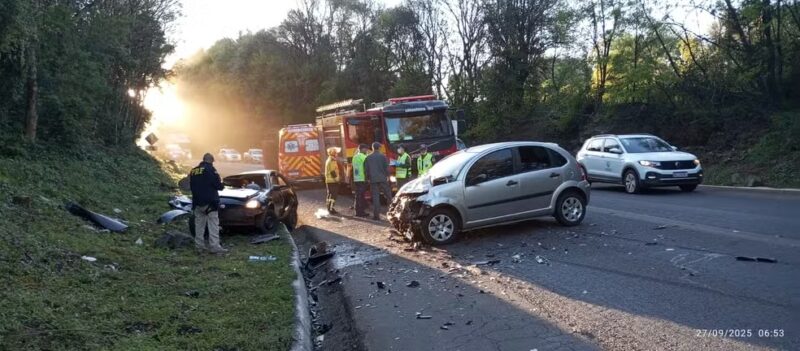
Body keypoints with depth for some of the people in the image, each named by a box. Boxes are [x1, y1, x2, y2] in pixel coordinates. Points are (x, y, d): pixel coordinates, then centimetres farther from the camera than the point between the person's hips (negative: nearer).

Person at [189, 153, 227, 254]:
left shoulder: (193, 171, 11)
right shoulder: (210, 169, -10)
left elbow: (191, 186, 16)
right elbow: (218, 185, -14)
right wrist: (221, 185, 6)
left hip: (197, 203, 7)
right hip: (209, 202, -7)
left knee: (199, 224, 13)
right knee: (213, 225, -7)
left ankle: (199, 245, 16)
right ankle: (214, 246, -12)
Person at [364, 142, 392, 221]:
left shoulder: (368, 157, 4)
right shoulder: (382, 156, -3)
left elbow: (366, 169, 6)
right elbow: (386, 167, -2)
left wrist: (368, 178, 15)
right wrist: (387, 176, 11)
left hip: (373, 180, 2)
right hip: (382, 179, -1)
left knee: (375, 197, 1)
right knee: (388, 195, 9)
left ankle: (376, 215, -2)